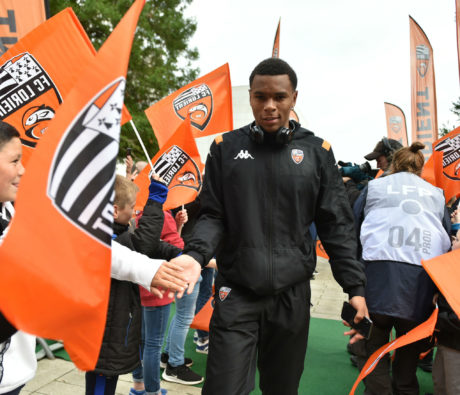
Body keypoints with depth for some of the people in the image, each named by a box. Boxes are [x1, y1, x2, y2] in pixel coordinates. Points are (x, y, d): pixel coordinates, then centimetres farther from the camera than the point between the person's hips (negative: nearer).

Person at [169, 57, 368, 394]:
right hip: (236, 293, -1)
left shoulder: (317, 152, 2)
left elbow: (336, 225, 2)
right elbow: (213, 215, 2)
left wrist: (355, 286, -3)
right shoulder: (226, 148, 2)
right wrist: (196, 253, -17)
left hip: (292, 293, 1)